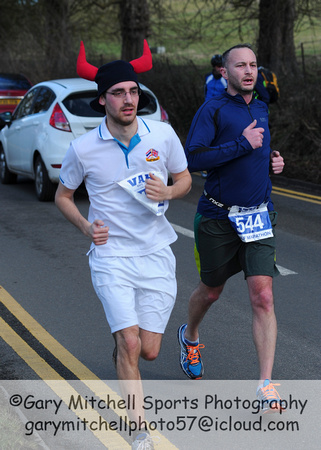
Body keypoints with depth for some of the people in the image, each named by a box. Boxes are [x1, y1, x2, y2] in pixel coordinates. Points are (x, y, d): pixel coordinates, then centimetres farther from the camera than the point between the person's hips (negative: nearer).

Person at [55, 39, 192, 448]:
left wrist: (167, 192, -12)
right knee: (130, 344, -15)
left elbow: (184, 179, 11)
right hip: (111, 255, -2)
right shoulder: (83, 148, -8)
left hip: (156, 254, 2)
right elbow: (62, 195, 9)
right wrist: (86, 227, -9)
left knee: (148, 351, 4)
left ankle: (121, 351, 42)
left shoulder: (162, 134, -5)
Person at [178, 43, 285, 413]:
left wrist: (273, 160, 8)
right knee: (212, 291, 15)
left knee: (262, 298, -8)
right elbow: (192, 159, -19)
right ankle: (190, 336, 48)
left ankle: (265, 385, -4)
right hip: (219, 218, -3)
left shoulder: (261, 110, 12)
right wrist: (242, 144, -21)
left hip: (258, 216, 4)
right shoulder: (212, 110, -8)